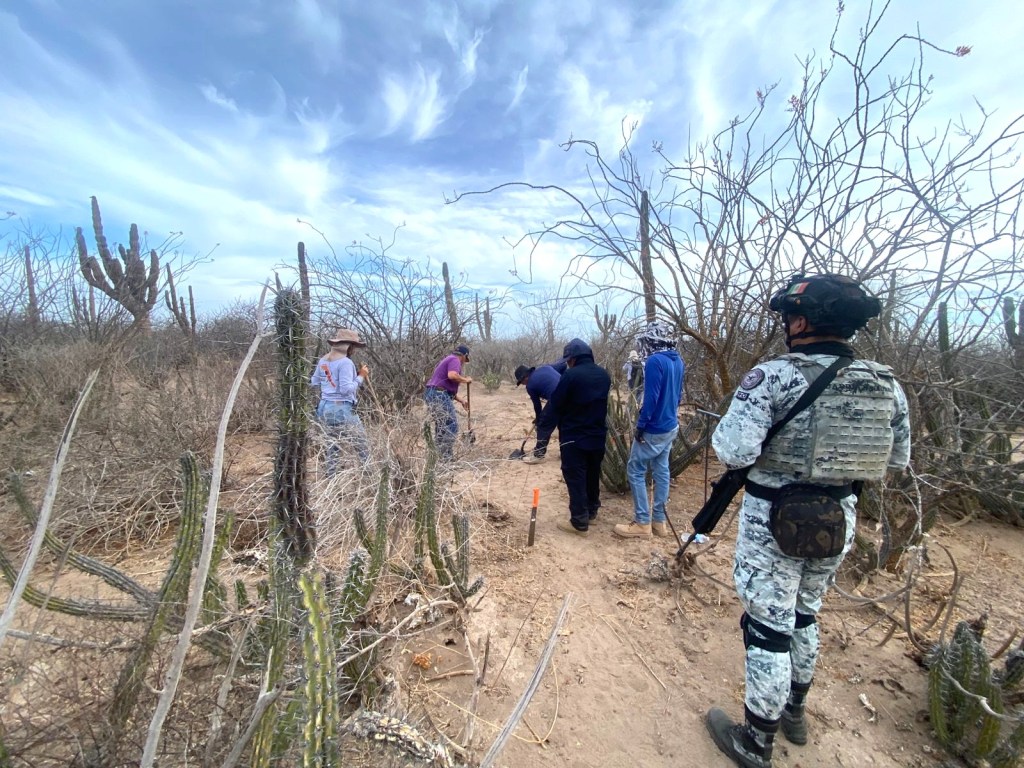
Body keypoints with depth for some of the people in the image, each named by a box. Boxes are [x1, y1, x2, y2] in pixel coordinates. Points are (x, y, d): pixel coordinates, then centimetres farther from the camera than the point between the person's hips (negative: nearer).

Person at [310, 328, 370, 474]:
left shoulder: (323, 361, 9)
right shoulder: (345, 362, -14)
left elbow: (313, 383, 18)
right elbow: (346, 389, -20)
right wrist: (361, 377, -10)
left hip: (325, 408, 8)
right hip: (342, 409, -8)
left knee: (333, 445, 18)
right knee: (363, 446, 2)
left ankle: (331, 477, 22)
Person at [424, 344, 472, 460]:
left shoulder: (448, 359, 27)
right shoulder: (455, 360, -4)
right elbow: (452, 375, -26)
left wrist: (461, 400, 28)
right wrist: (465, 380, -8)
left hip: (432, 394, 10)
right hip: (439, 395, -10)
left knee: (442, 427, 16)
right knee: (451, 426, -6)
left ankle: (439, 456, 22)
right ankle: (446, 458, -4)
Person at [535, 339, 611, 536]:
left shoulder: (571, 375, -18)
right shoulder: (604, 375, 6)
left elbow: (554, 405, -14)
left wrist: (542, 429, -4)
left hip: (574, 437, -7)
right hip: (598, 436, 8)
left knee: (575, 478, 1)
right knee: (593, 475, 20)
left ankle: (579, 522, 6)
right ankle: (592, 510, 35)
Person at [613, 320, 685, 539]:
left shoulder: (655, 361, -20)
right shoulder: (678, 361, 7)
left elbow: (651, 398, -24)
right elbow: (678, 394, 15)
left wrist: (640, 425, -16)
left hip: (654, 430, -9)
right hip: (671, 426, 9)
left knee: (635, 472, 2)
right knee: (661, 472, 14)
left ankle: (642, 523, 9)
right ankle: (659, 521, 23)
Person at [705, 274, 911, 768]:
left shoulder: (774, 376, -20)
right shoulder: (886, 384, 0)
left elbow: (735, 452, -27)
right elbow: (898, 459, 10)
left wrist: (724, 428, -7)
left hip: (775, 520, -6)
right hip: (840, 519, 6)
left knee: (768, 628, 10)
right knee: (804, 615, 26)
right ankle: (794, 713, 48)